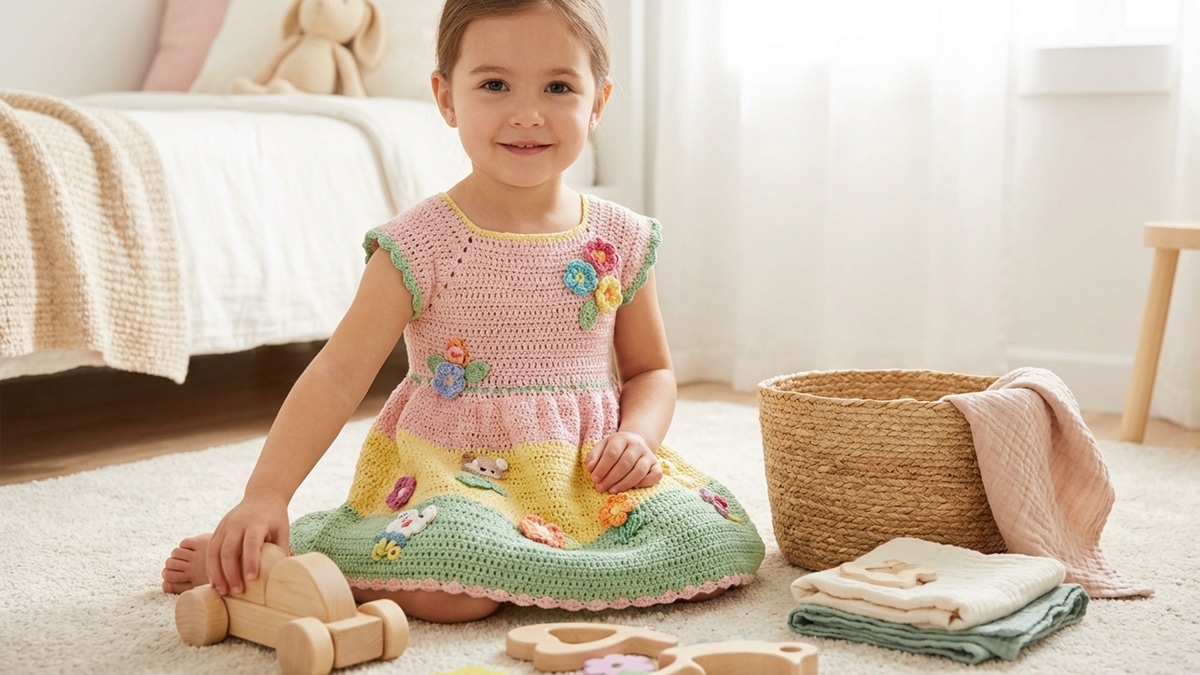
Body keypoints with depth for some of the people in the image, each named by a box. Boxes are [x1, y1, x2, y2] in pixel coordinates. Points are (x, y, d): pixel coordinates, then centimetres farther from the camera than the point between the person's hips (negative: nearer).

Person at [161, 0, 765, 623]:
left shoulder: (623, 242, 3)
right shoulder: (420, 245, -9)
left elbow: (650, 369, 15)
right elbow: (339, 373, -14)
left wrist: (636, 435, -7)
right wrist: (265, 495, -25)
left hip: (588, 473, 5)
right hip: (456, 469, -5)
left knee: (725, 545, -15)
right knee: (460, 590, -35)